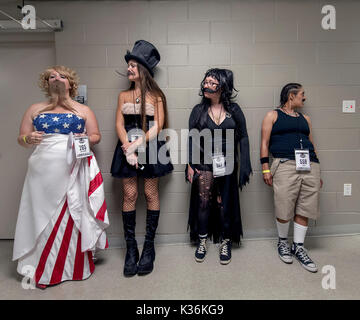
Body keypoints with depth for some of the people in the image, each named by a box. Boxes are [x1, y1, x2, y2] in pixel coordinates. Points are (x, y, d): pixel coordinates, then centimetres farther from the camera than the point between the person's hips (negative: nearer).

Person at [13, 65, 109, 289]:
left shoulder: (83, 110, 11)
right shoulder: (35, 109, 15)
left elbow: (96, 136, 10)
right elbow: (21, 139, 15)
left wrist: (86, 139, -11)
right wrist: (29, 139, -8)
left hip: (73, 171, -1)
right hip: (43, 170, 2)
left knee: (72, 215, 0)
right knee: (42, 215, 3)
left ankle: (74, 266, 16)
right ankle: (38, 269, 18)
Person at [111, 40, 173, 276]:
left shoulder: (156, 95, 4)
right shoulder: (123, 95, 14)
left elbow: (157, 126, -5)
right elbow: (119, 125, 5)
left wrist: (137, 145, -14)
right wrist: (128, 149, -10)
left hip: (150, 147, -2)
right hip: (127, 148, 3)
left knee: (151, 194, 1)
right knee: (129, 195, 0)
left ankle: (149, 247, 12)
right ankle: (131, 248, 10)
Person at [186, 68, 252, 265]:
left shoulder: (234, 110, 4)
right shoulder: (199, 110, 5)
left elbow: (243, 138, 5)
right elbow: (192, 138, 4)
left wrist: (244, 166, -1)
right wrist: (190, 165, -3)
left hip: (227, 165, 0)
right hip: (204, 163, 0)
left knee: (225, 203, 6)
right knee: (203, 201, -1)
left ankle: (225, 243, 24)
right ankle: (202, 241, 19)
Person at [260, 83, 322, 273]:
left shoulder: (305, 118, 25)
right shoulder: (273, 115, 9)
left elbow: (311, 144, 24)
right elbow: (265, 143, 2)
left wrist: (318, 173, 20)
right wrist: (265, 168, -7)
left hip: (310, 167, 5)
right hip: (285, 165, -5)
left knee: (304, 210, 4)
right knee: (284, 210, -3)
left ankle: (299, 248, 19)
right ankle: (282, 242, 21)